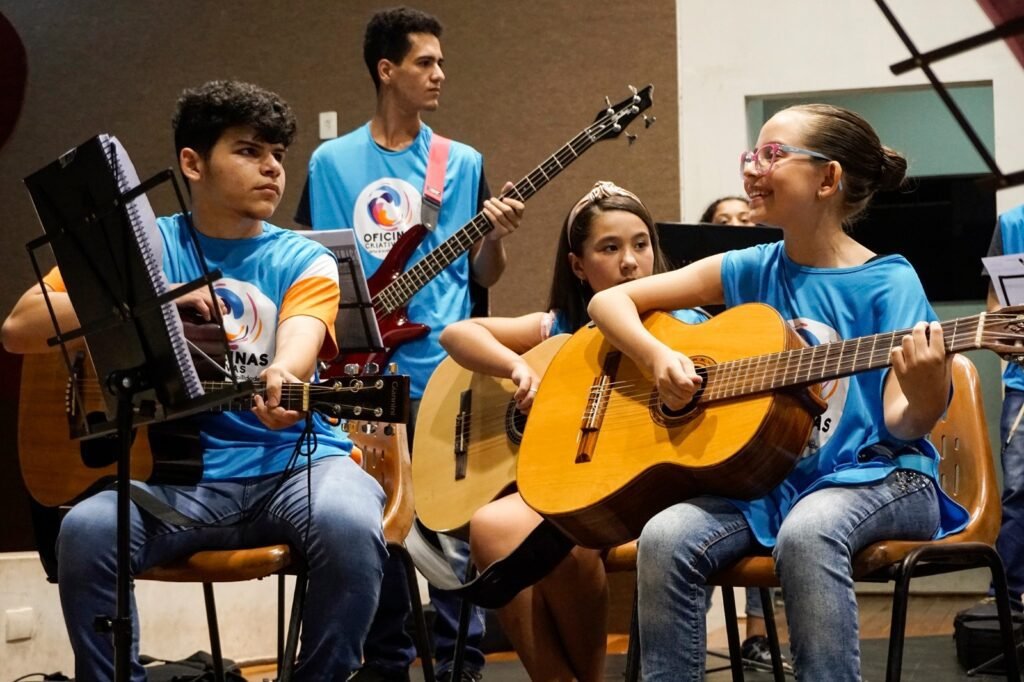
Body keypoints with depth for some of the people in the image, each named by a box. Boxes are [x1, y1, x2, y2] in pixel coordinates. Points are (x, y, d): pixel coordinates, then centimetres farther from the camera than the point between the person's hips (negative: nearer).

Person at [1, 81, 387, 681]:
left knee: (349, 526, -32)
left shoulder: (304, 261, 7)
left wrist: (281, 384, -39)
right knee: (86, 531, -29)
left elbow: (295, 351, -14)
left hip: (294, 460, 0)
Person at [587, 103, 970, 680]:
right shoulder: (752, 271, 7)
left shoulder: (888, 284, -5)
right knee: (667, 539, -26)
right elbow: (611, 300, 11)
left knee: (806, 533, -38)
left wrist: (924, 394, -34)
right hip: (772, 482, 4)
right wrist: (658, 357, -9)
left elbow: (904, 425, -11)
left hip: (876, 478, -4)